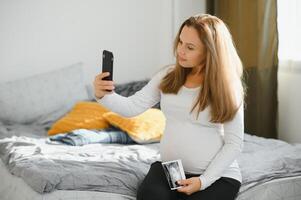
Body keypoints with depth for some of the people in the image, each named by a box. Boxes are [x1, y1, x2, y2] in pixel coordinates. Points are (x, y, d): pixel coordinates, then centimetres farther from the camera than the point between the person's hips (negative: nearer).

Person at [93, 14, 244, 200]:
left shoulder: (226, 87, -10)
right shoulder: (167, 76, 3)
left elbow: (234, 143, -8)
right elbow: (132, 107, -1)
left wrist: (203, 181, -17)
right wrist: (103, 95, -21)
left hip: (218, 174, -2)